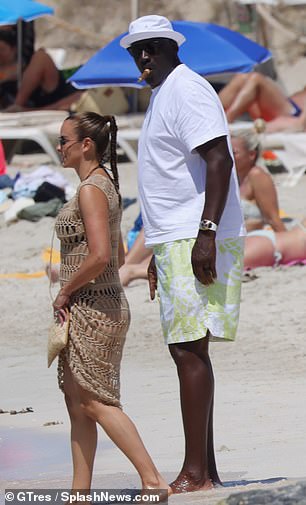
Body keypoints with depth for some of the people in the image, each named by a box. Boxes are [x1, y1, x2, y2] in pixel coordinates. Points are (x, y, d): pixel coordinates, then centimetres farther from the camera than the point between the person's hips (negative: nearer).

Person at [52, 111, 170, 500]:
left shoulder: (91, 190, -15)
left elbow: (100, 255, -26)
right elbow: (118, 255, 21)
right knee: (77, 404, 11)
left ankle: (153, 479, -10)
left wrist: (65, 291, -14)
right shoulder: (105, 186, 15)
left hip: (91, 309, -10)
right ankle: (80, 492, 13)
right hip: (99, 306, 10)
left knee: (96, 403, -8)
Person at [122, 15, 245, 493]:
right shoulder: (162, 95, 21)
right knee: (185, 349, 11)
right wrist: (158, 251, 28)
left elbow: (219, 159, -21)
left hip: (198, 243, -11)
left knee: (189, 350, -13)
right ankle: (206, 470, 15)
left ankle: (195, 471, -14)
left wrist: (207, 232, -28)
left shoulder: (187, 90, -11)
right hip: (175, 240, 11)